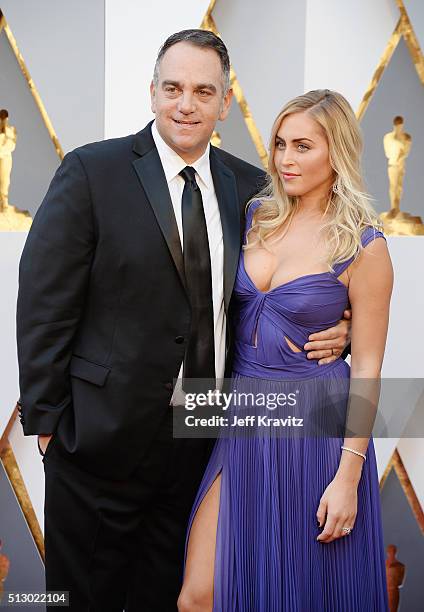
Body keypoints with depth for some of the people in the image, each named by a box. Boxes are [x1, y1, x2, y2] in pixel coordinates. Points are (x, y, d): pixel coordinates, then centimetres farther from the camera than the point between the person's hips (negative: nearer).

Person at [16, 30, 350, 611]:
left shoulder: (249, 187, 5)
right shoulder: (92, 171, -8)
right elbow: (44, 303, -8)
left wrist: (331, 328, -7)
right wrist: (45, 419, -9)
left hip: (204, 433, 4)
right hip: (104, 432, -4)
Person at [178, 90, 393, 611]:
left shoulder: (363, 247, -10)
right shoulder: (259, 216, 5)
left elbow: (367, 365, -9)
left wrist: (348, 476, -13)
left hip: (314, 425, -4)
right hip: (243, 414, 5)